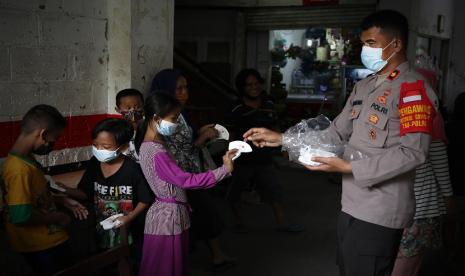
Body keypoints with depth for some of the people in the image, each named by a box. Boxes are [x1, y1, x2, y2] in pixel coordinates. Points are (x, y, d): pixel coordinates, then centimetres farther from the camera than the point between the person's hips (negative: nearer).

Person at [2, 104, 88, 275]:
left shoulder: (25, 158, 2)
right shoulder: (20, 169, -28)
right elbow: (21, 216, -31)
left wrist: (63, 201, 7)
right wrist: (57, 217, -17)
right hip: (41, 248, -9)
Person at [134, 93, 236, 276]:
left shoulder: (151, 144, 6)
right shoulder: (156, 153, -25)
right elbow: (186, 180, -28)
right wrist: (224, 170, -25)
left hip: (173, 214, 9)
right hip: (167, 218, -9)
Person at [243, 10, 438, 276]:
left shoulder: (413, 88, -14)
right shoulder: (364, 86, 13)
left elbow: (413, 153, -21)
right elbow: (336, 132, 14)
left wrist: (349, 168, -23)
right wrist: (281, 139, 7)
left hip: (378, 213, -8)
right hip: (352, 205, 8)